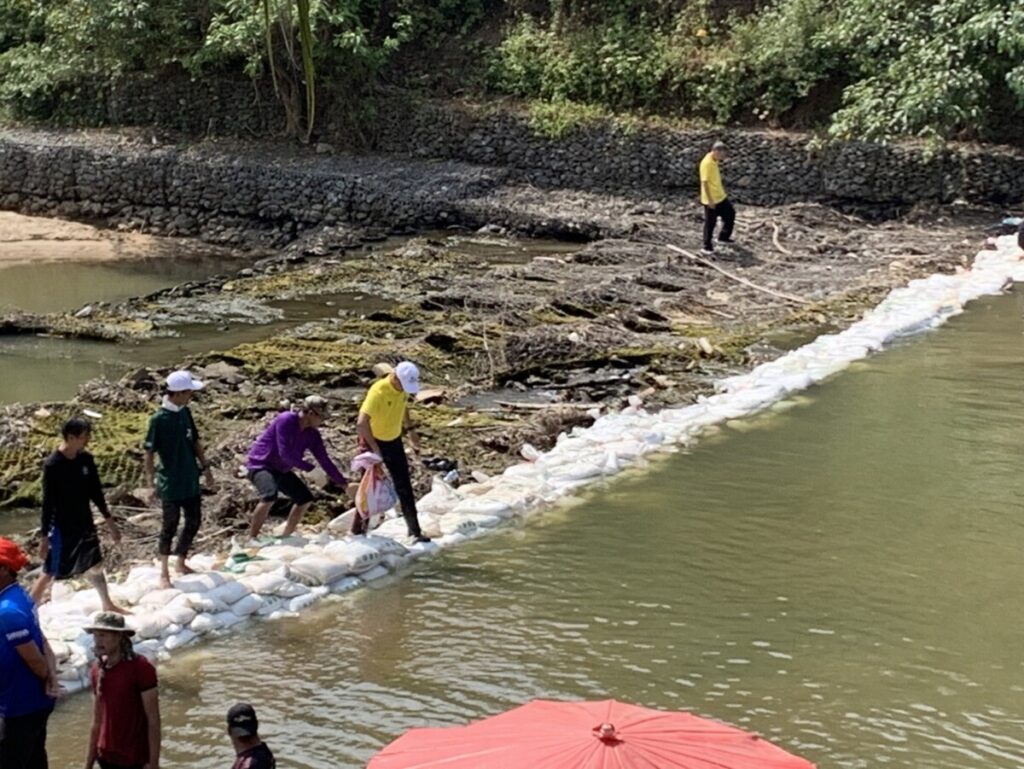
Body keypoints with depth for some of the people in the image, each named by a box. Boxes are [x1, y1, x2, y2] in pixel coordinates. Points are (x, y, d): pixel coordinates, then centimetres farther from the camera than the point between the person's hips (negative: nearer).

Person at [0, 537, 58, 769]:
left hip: (19, 706, -9)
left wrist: (47, 679, -3)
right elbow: (43, 644, 5)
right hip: (35, 701, 9)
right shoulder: (20, 596, 4)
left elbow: (34, 659, -22)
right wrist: (52, 679, -5)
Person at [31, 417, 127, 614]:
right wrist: (44, 536, -16)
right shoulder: (52, 465, -21)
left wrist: (109, 519, 14)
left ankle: (108, 605, 37)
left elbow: (95, 491, 9)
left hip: (85, 525, 6)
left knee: (95, 566, 19)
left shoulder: (86, 459, -2)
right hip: (62, 529, -6)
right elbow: (48, 503, -18)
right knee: (49, 574, 0)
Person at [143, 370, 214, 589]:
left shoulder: (185, 413, 1)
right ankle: (164, 573, 18)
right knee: (170, 526, 3)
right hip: (171, 483, -6)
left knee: (193, 522, 14)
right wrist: (151, 484, -17)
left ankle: (181, 563, 32)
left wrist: (205, 467, 14)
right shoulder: (159, 419, -18)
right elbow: (149, 453, -15)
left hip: (191, 480, 7)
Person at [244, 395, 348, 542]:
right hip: (259, 464, -8)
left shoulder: (312, 433, -3)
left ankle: (286, 536, 17)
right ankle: (252, 539, -20)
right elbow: (285, 454, -29)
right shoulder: (286, 420, -23)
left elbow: (324, 460, 1)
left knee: (305, 498, 4)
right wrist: (310, 468, -27)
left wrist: (344, 483, -3)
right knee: (270, 495, -32)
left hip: (281, 470, 8)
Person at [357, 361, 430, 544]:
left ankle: (414, 531, 7)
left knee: (404, 487, 4)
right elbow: (361, 424, -35)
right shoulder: (378, 392, -29)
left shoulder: (402, 388, -7)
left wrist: (410, 430, 9)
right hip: (374, 442, -6)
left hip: (394, 441, 6)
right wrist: (375, 449, -31)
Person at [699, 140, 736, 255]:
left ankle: (723, 236, 34)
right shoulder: (707, 163, -24)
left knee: (730, 213, 19)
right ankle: (707, 247, 12)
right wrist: (710, 200, -24)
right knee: (710, 223, 1)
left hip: (721, 197, 9)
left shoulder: (715, 161, 5)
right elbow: (704, 182, -25)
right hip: (711, 200, -9)